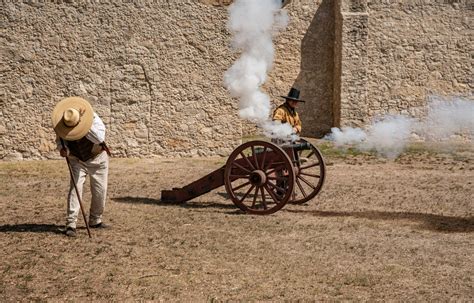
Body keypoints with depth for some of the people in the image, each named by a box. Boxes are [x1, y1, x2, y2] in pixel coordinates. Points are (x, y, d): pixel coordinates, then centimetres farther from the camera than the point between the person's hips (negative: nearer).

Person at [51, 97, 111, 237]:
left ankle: (95, 220, 23)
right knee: (75, 187, -14)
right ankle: (70, 224, -14)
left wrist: (84, 125, -45)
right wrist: (62, 148, -22)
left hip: (97, 158, -1)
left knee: (100, 190, 3)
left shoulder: (93, 118, -27)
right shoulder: (61, 123, -18)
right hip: (77, 160, 1)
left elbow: (100, 138, -41)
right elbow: (59, 138, 0)